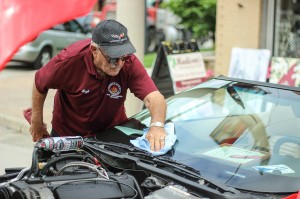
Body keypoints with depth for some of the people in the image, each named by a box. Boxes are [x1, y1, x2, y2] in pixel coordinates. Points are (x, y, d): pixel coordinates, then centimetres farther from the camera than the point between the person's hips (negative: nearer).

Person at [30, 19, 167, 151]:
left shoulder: (130, 63, -30)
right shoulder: (70, 60, -30)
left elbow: (154, 98, -41)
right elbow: (40, 83, -11)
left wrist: (157, 125, -62)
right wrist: (36, 122, -2)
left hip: (112, 132, 1)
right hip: (67, 133, -1)